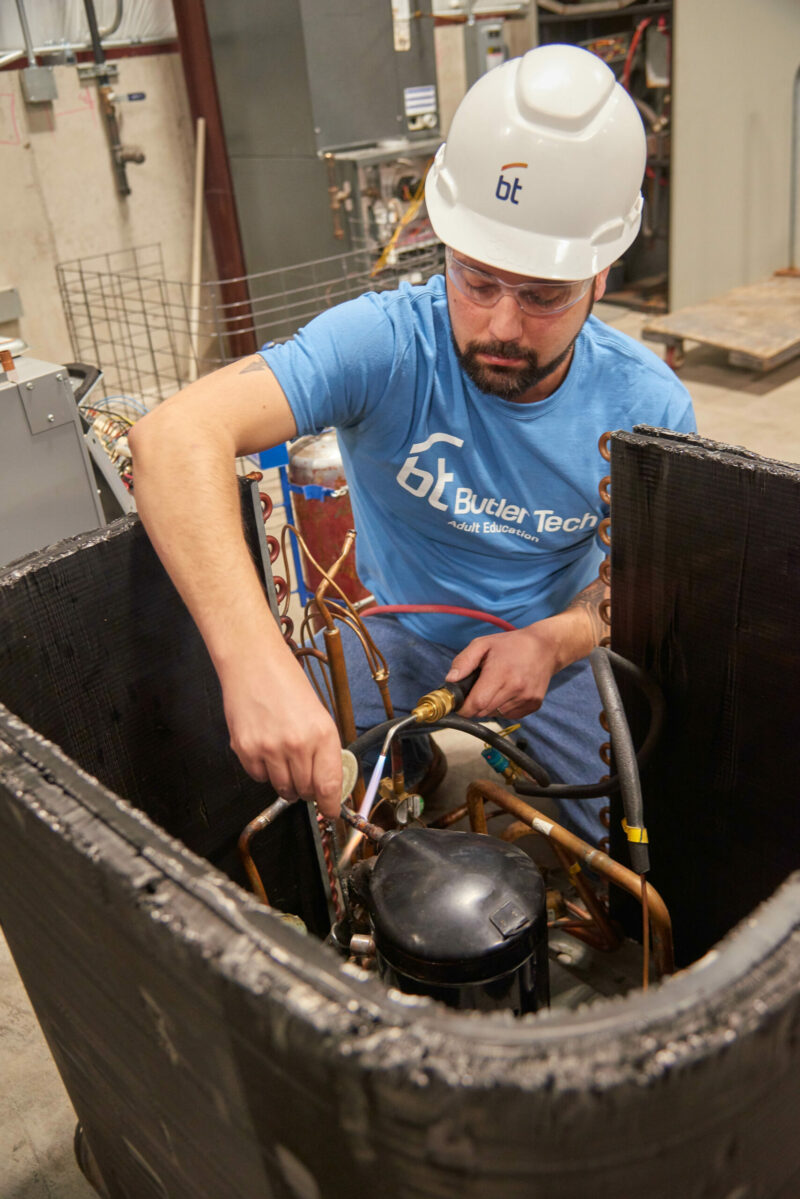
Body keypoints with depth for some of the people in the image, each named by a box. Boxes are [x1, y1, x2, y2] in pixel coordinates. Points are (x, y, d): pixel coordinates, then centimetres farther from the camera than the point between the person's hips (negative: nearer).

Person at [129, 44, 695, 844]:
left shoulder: (648, 405, -17)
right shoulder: (382, 344, -28)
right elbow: (176, 435, -43)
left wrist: (556, 640, -28)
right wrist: (254, 657, -58)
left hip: (550, 648, 2)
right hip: (396, 636, -1)